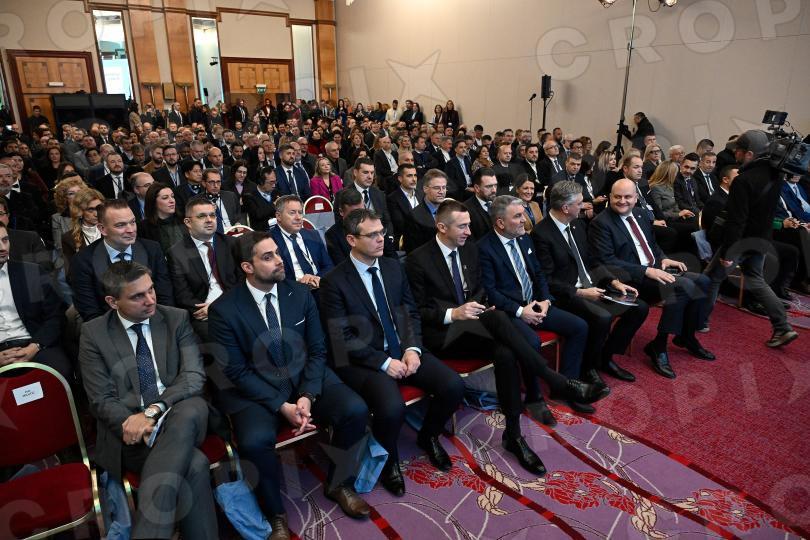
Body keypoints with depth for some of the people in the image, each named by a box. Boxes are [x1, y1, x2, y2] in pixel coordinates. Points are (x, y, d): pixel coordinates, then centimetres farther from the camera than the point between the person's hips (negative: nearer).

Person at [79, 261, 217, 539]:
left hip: (179, 416, 2)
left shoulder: (177, 319, 4)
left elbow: (194, 375, -5)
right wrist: (135, 423, -21)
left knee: (192, 408, -38)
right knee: (194, 465, -33)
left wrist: (153, 410, -22)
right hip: (130, 429, -2)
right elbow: (101, 400, -2)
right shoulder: (94, 334, 2)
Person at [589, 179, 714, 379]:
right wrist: (646, 271, -23)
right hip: (632, 278, -8)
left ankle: (686, 336, 12)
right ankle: (658, 346, -14)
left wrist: (663, 259, 3)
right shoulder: (601, 223, -11)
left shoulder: (639, 214, 14)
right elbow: (607, 261, -19)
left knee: (702, 282, -7)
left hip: (655, 269, 8)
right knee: (682, 286, -26)